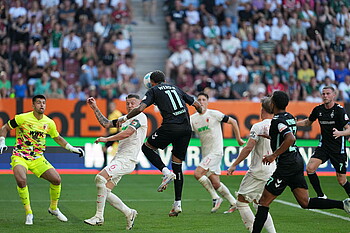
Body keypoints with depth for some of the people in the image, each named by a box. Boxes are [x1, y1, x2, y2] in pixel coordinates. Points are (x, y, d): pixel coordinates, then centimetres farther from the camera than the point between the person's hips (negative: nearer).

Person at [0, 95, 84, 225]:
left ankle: (53, 208, 18)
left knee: (57, 179, -9)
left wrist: (72, 148, 14)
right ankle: (28, 213, -12)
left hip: (38, 159, 4)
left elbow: (58, 138, 20)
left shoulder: (49, 123, 2)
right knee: (21, 180, -31)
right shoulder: (22, 118, -11)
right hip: (20, 156, -4)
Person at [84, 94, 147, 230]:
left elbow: (127, 133, -15)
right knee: (105, 192, 1)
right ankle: (129, 213, 13)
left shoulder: (140, 117, -4)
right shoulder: (125, 119, 24)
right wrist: (95, 108, 22)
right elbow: (106, 123, 29)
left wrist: (106, 139, -9)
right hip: (119, 159, 9)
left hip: (126, 160, -9)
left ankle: (99, 217, -21)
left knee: (100, 178, -25)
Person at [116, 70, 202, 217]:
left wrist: (124, 118, 9)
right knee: (177, 165, 12)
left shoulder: (153, 90, 10)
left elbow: (140, 108, -4)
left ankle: (166, 172, -6)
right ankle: (177, 204, 9)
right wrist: (200, 112, 50)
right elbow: (196, 105, 28)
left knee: (147, 147, 15)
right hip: (186, 128, 6)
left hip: (170, 126, -6)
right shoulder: (176, 89, 25)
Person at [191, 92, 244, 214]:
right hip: (205, 153, 6)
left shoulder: (214, 114, -6)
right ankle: (234, 203, 19)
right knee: (215, 183, 5)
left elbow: (232, 121, 1)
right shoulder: (193, 118, 7)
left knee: (198, 173, -20)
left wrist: (238, 139, 4)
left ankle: (215, 198, -7)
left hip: (216, 151, -6)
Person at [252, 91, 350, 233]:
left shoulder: (277, 120, -15)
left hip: (286, 166, -9)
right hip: (297, 161, 9)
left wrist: (274, 155, -25)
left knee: (264, 201, -1)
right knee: (305, 203, 7)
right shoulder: (290, 117, 13)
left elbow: (290, 138, -30)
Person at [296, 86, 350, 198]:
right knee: (310, 168, -16)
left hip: (338, 148, -4)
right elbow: (308, 122, 21)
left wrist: (340, 133, -39)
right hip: (324, 145, 4)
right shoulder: (318, 109, 1)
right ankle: (321, 196, -1)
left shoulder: (339, 110, -15)